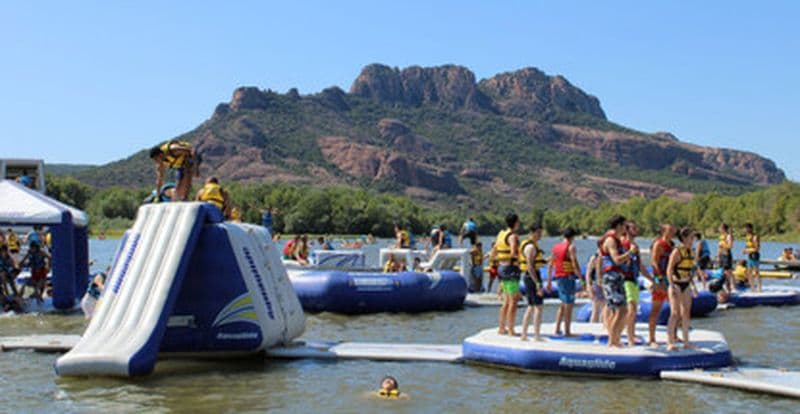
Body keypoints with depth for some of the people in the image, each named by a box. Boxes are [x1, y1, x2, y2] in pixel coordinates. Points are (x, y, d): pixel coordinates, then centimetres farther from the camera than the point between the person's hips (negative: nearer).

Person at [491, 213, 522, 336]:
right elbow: (514, 253, -28)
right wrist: (522, 257, -10)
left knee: (507, 301, 16)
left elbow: (493, 254, 17)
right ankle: (511, 330, -4)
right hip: (511, 269, -9)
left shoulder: (501, 234, 13)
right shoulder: (513, 236, -14)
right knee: (513, 301, -4)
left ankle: (501, 328, 20)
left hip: (501, 268, 9)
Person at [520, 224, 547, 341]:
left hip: (528, 277, 10)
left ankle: (524, 334, 15)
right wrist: (538, 285, -24)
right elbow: (530, 267, -22)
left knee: (531, 307, 14)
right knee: (538, 307, -9)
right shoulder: (531, 247, -15)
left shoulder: (530, 245, 17)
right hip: (532, 277, -10)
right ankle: (536, 336, -10)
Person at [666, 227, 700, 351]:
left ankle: (686, 342, 17)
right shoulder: (677, 251, -14)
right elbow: (669, 269, -17)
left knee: (686, 313, 10)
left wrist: (693, 286, 19)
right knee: (675, 313, -9)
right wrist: (672, 285, -23)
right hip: (676, 285, -8)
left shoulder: (690, 251, 10)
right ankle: (670, 343, -6)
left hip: (686, 285, 8)